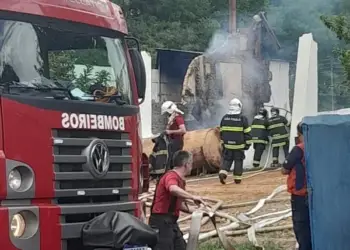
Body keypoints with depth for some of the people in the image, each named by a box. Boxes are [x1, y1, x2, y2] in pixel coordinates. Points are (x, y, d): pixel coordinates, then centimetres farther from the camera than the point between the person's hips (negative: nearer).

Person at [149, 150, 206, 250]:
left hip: (171, 222, 10)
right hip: (161, 222, -10)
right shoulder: (171, 176, -15)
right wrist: (193, 197, -34)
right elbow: (173, 189, -40)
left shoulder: (180, 180, 16)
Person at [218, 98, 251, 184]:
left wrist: (223, 143, 19)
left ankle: (223, 173, -9)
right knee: (238, 161, 8)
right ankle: (237, 178, 10)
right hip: (239, 145, -3)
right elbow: (247, 133, -6)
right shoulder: (243, 119, -10)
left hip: (227, 145, 3)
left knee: (226, 160, 12)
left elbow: (221, 132, 9)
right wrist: (247, 144, 3)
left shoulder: (224, 118, 1)